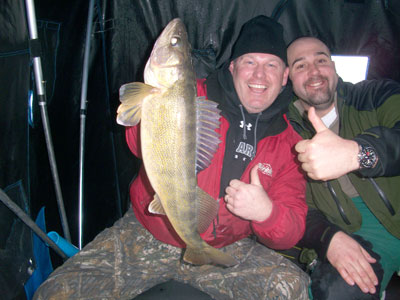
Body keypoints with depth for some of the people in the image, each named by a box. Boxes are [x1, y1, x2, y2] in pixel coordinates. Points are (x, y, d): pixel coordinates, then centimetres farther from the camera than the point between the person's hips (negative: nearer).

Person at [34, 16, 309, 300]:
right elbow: (139, 144, -18)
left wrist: (266, 212, -27)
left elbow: (291, 232, -4)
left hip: (224, 249, 2)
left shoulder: (287, 143, -2)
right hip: (147, 235, -1)